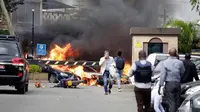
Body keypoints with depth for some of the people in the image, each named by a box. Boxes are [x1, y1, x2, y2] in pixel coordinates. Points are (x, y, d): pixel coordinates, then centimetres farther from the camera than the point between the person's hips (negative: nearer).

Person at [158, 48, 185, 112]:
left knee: (171, 102, -2)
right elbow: (182, 73, 8)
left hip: (169, 84, -3)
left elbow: (162, 75, -10)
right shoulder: (180, 62, 0)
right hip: (177, 83, 3)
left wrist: (160, 86, -8)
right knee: (177, 102, 14)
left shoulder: (165, 62, -7)